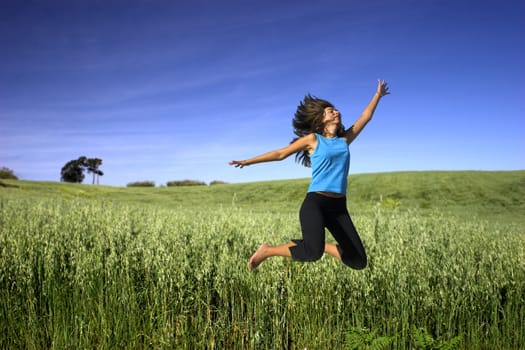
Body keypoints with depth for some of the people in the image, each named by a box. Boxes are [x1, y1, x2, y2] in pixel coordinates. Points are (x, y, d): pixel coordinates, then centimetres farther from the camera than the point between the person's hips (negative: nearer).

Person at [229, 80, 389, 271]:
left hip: (338, 206, 5)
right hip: (314, 202, -5)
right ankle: (267, 250, -6)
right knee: (312, 253, -30)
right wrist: (247, 162, 12)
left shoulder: (345, 139, 16)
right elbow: (280, 153, 10)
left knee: (358, 261, 0)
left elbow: (365, 117, 28)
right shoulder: (313, 139, 4)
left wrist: (378, 94, 37)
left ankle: (322, 246, 23)